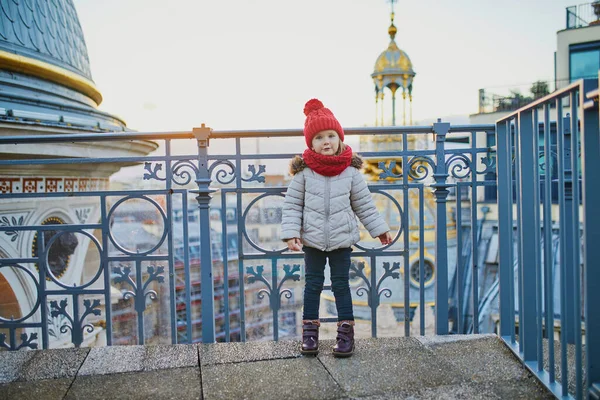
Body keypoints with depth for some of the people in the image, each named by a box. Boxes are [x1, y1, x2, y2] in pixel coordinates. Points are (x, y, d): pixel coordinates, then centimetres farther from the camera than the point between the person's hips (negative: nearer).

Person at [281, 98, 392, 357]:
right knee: (313, 284, 11)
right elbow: (292, 204, -5)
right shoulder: (304, 172, -9)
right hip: (313, 240, 0)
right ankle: (310, 329, 23)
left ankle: (346, 331, 18)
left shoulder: (351, 171, -5)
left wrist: (380, 229, 8)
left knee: (341, 284, 8)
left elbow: (364, 204, 5)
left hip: (342, 239, 0)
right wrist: (291, 233, -13)